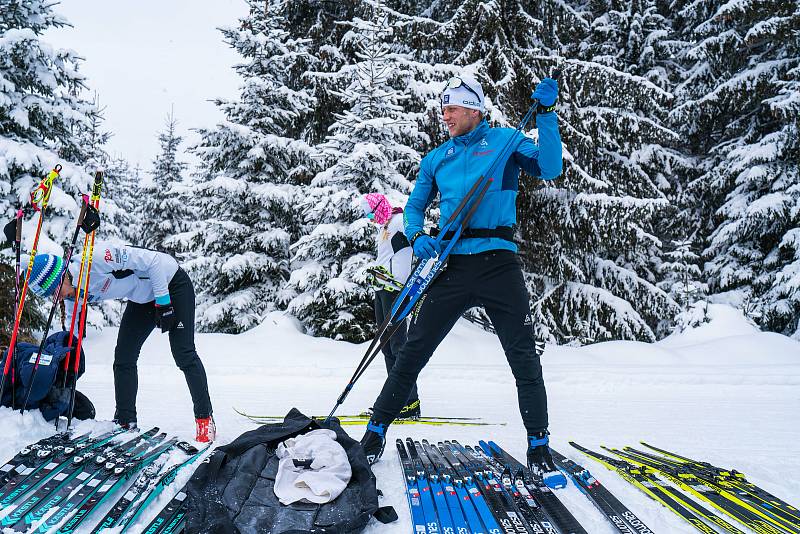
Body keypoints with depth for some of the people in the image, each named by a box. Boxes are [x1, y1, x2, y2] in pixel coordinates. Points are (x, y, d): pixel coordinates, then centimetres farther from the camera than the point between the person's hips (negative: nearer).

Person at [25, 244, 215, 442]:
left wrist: (163, 302, -25)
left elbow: (153, 261, -29)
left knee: (184, 355, -11)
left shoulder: (95, 257, -33)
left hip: (172, 284, -8)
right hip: (142, 297, 8)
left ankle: (205, 420, 0)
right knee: (123, 357, 0)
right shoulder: (75, 292, -7)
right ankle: (125, 422, 10)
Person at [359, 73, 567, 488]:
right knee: (413, 352, 3)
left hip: (499, 263, -2)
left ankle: (538, 449, 13)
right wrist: (417, 238, -2)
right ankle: (376, 430, 17)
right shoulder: (436, 158, 14)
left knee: (525, 358, 0)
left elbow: (548, 168, -9)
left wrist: (546, 113, -15)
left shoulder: (505, 141, 5)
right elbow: (415, 207, 19)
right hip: (451, 265, 2)